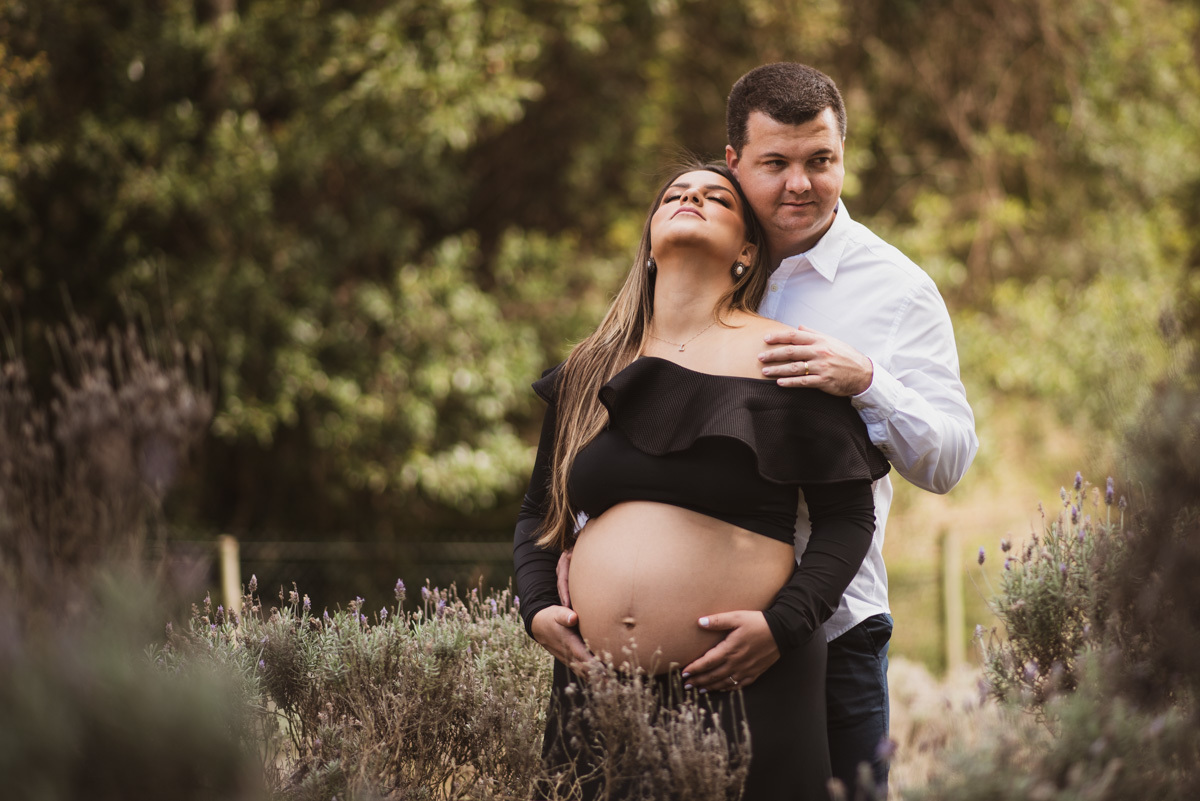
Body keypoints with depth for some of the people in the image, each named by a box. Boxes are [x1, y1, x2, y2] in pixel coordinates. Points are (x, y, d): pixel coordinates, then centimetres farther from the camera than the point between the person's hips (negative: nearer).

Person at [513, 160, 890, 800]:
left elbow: (848, 514, 0)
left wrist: (784, 623, -12)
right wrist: (537, 607, 6)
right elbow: (537, 511, 23)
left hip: (742, 692, -4)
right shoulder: (587, 371, 15)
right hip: (596, 689, 4)